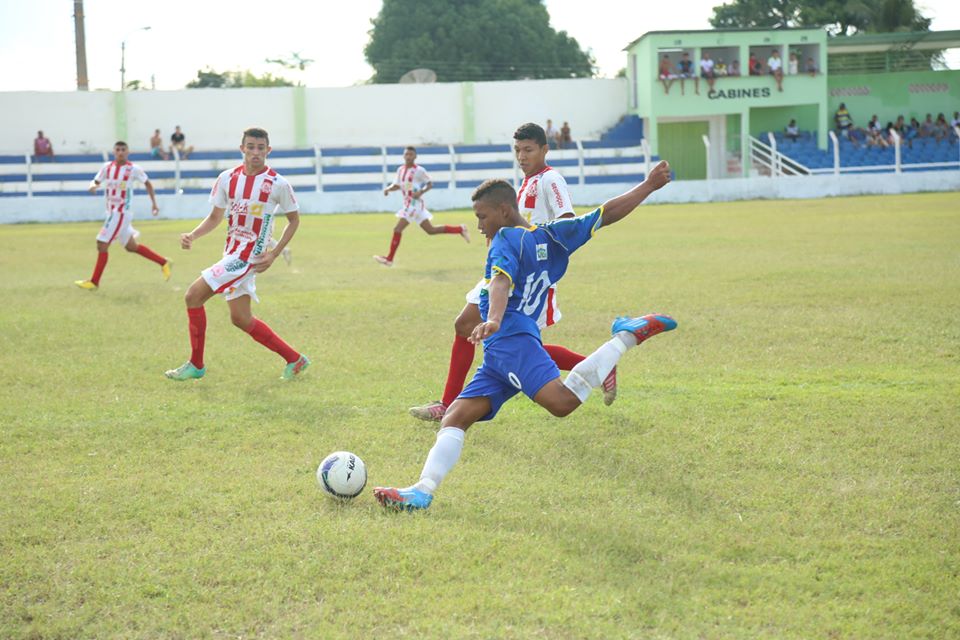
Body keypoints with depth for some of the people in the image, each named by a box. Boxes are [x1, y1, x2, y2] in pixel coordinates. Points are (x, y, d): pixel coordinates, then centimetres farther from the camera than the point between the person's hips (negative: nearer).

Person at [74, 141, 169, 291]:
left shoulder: (134, 169, -9)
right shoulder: (107, 167, 4)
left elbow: (147, 183, 5)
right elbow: (96, 182, 8)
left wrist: (154, 203, 3)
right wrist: (93, 186, -16)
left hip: (122, 212, -7)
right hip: (112, 211, 7)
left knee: (102, 245, -9)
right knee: (131, 246, 16)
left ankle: (94, 282, 1)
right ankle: (163, 263, 29)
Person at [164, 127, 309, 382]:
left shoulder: (278, 184, -10)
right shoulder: (228, 178, 4)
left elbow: (294, 219, 2)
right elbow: (215, 217, 13)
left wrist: (274, 254, -7)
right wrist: (192, 235, -6)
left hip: (249, 256, -7)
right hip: (231, 253, 7)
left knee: (194, 295, -12)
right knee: (241, 319, 8)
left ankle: (196, 364, 1)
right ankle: (294, 359, 19)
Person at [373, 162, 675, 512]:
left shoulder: (507, 238, 1)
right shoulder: (551, 235, 22)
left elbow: (501, 282, -19)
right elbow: (607, 214, 21)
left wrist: (492, 320, -36)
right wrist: (650, 184, 29)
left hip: (510, 340, -10)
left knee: (562, 401, -30)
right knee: (455, 416, 1)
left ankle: (628, 336, -17)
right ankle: (423, 490, -15)